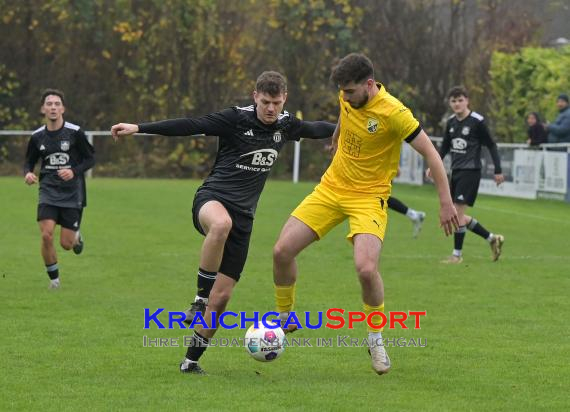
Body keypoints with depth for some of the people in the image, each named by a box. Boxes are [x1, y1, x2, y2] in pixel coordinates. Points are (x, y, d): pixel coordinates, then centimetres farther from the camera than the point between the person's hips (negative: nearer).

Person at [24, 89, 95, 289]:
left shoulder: (75, 133, -8)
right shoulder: (37, 137, 0)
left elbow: (90, 159, -1)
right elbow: (29, 162, 12)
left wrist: (74, 171, -19)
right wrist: (28, 173, -11)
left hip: (72, 193, -2)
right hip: (48, 191, 2)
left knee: (66, 244, -1)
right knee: (46, 235, -16)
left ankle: (76, 236, 38)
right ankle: (54, 279, 4)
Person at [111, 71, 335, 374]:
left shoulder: (286, 126, 8)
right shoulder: (236, 119, -8)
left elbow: (318, 130, 29)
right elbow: (188, 126, -15)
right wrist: (138, 128, -23)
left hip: (243, 214, 5)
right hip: (212, 199, -5)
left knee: (221, 297, -1)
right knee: (221, 224, -45)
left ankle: (192, 360, 15)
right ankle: (200, 298, -30)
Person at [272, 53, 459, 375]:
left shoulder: (393, 113, -22)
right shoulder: (349, 98, -4)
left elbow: (431, 154, -19)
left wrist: (446, 203, -21)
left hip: (369, 198, -6)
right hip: (331, 188, 6)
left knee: (366, 268, -26)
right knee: (282, 250, -5)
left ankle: (376, 338, -1)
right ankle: (284, 318, 19)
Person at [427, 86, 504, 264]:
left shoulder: (477, 121, -10)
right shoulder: (451, 122, 8)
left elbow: (491, 145, -5)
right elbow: (445, 147, 19)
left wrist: (498, 170, -6)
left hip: (470, 171, -8)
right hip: (456, 171, 8)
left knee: (458, 212, -11)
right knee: (458, 215, 9)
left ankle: (457, 254, -1)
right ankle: (492, 239, 22)